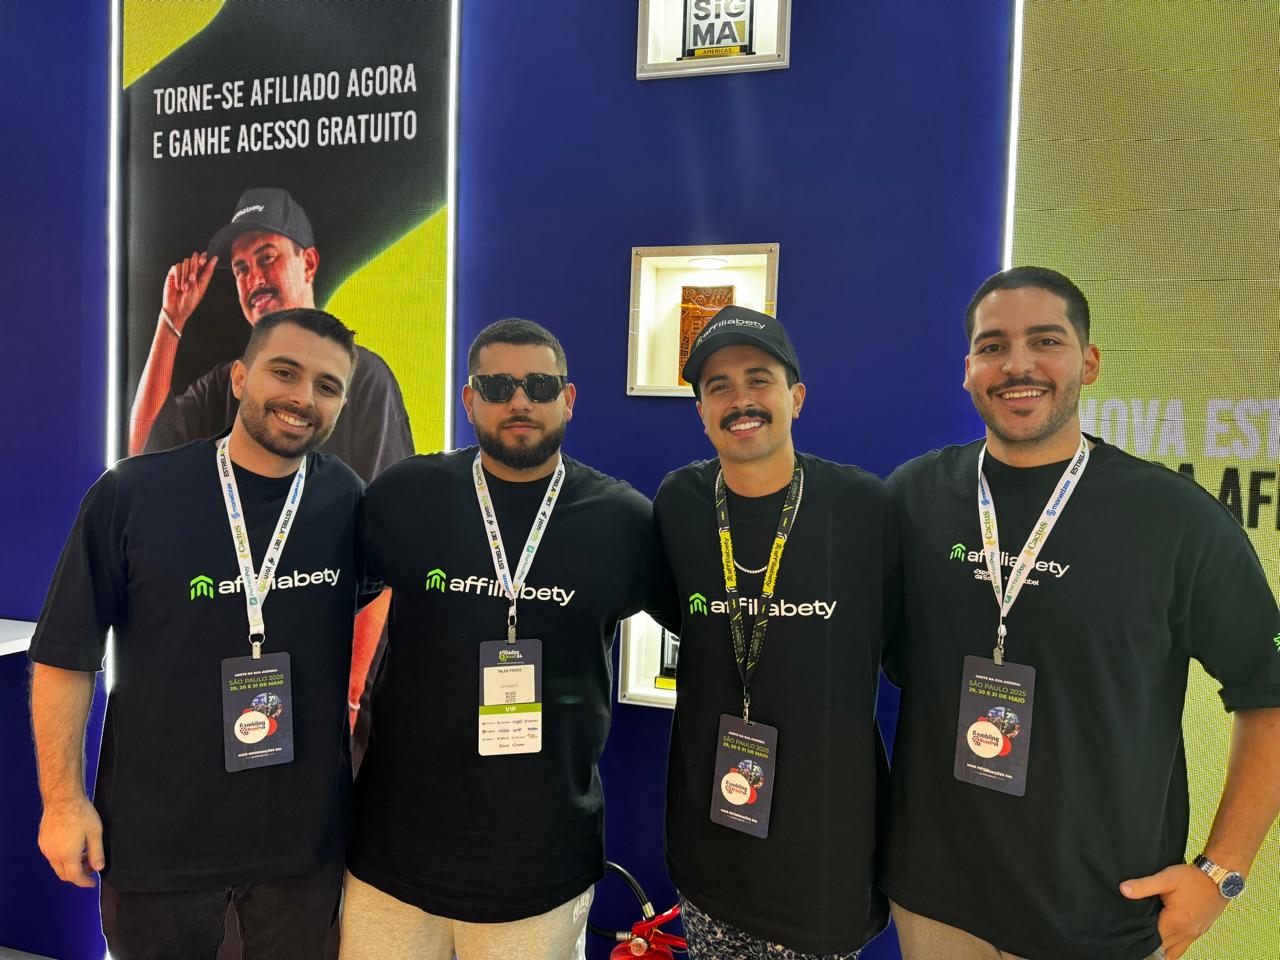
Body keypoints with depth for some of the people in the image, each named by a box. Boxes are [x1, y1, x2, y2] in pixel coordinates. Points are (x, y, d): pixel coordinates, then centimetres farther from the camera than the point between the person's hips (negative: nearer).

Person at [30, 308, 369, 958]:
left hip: (307, 831, 2)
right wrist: (63, 799, -5)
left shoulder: (347, 502, -7)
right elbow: (64, 655, -6)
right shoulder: (131, 493, -13)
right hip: (155, 833, -1)